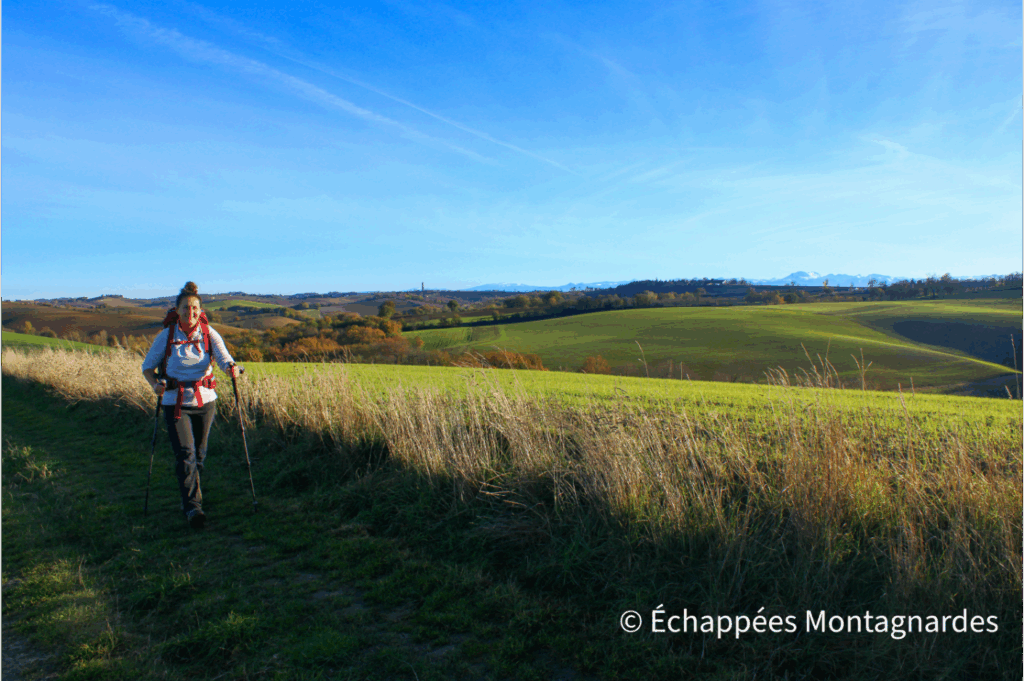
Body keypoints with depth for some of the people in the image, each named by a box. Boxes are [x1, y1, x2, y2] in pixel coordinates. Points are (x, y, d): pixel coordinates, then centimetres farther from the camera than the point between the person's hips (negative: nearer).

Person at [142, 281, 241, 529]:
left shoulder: (209, 334, -3)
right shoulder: (166, 336, -5)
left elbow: (224, 358, -16)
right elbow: (147, 366, 5)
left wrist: (232, 368, -40)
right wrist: (155, 384, -16)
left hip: (204, 400, 2)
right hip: (175, 402, -2)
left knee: (199, 453, 12)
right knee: (185, 453, -13)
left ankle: (189, 496, 36)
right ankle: (192, 506, -11)